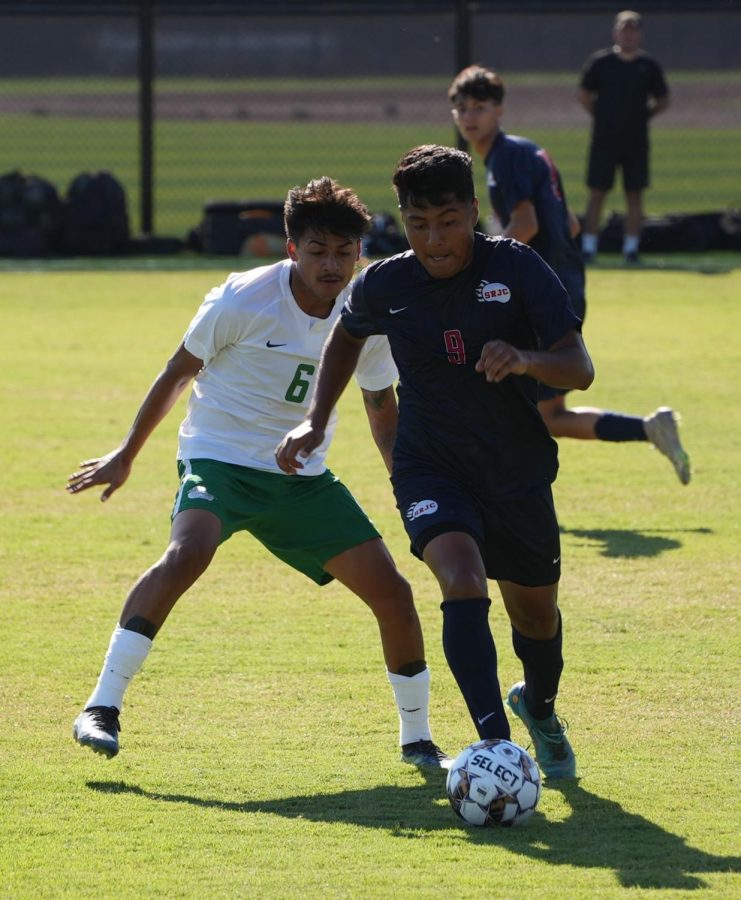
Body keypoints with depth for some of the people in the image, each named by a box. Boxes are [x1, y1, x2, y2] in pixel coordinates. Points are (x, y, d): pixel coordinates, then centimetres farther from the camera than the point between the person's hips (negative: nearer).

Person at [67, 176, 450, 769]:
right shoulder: (243, 299, -15)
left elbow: (383, 413, 13)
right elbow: (178, 373, -1)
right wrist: (127, 455, 4)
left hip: (302, 477, 5)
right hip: (219, 459, -4)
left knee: (392, 591, -5)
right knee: (188, 553, -35)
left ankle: (417, 739, 16)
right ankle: (102, 709, -29)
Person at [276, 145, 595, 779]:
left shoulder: (517, 269, -14)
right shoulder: (384, 285, -7)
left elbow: (580, 369, -18)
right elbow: (348, 335, 17)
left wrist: (526, 360, -39)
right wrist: (317, 422, 8)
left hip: (519, 471, 1)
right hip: (431, 470, -1)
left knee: (536, 614, 17)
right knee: (462, 579, -30)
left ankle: (540, 707, 52)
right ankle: (495, 744, -37)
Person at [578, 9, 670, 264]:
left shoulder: (649, 66, 4)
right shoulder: (600, 61, 1)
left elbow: (662, 101, 13)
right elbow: (584, 95, 9)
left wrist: (642, 115, 2)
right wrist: (601, 116, 1)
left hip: (636, 141, 1)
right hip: (604, 138, -1)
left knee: (635, 195, 3)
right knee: (597, 193, 0)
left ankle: (631, 247, 9)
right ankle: (588, 247, 4)